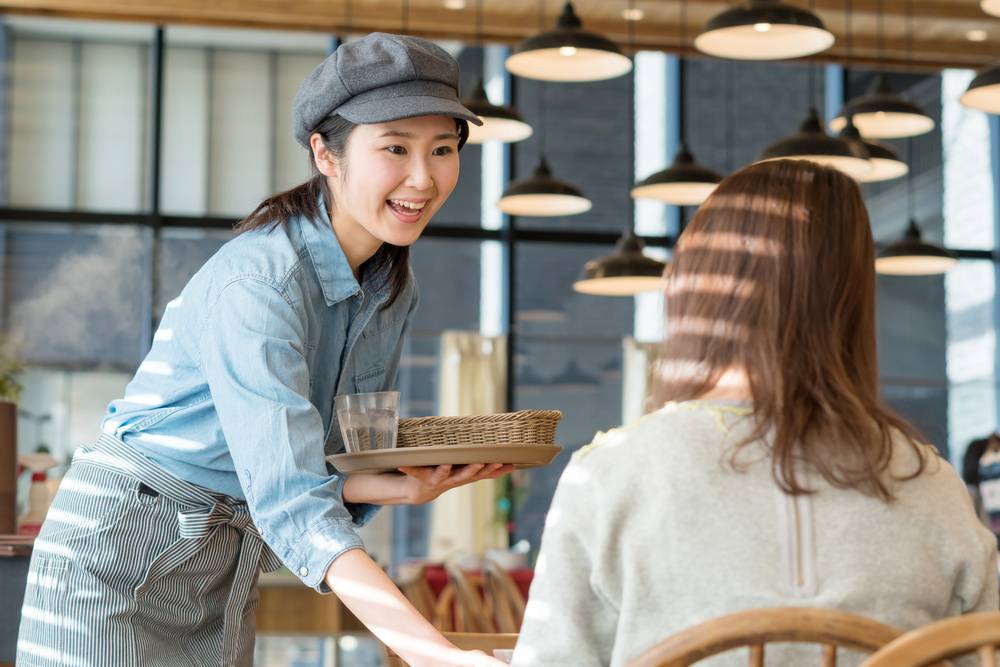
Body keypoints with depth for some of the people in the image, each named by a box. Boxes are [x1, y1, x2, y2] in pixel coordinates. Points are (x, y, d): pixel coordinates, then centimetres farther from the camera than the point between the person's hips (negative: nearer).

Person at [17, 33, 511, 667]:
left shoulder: (393, 288, 1)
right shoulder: (255, 281, -25)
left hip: (229, 571, 7)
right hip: (121, 555, -7)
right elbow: (291, 499, -33)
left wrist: (405, 486, -16)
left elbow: (328, 463, 7)